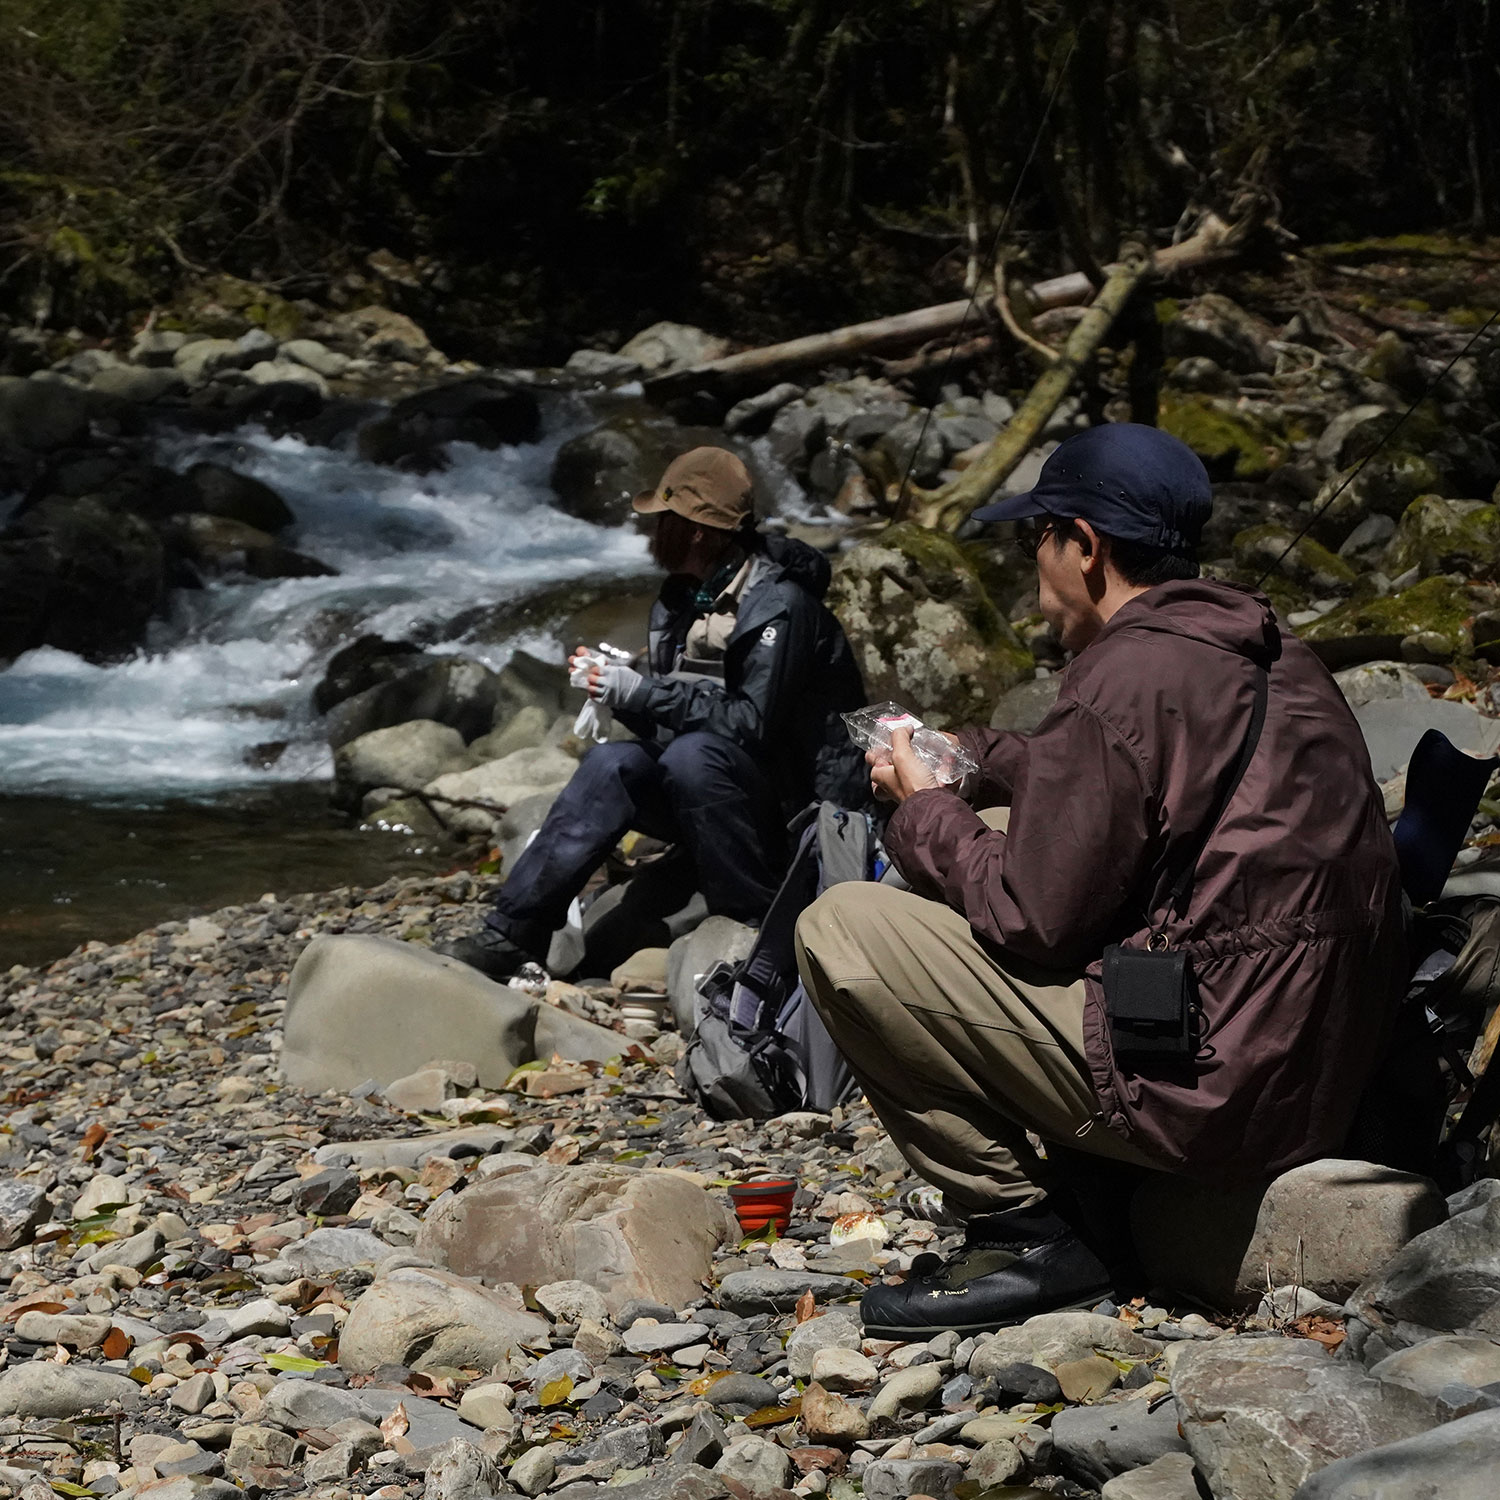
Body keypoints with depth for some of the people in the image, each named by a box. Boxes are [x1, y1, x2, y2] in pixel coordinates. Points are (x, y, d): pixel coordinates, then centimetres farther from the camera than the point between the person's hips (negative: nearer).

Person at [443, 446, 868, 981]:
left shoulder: (778, 605, -19)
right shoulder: (682, 597, 8)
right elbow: (669, 711, 13)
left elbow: (751, 723, -27)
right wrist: (614, 684, -7)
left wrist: (643, 693, -26)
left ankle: (755, 928, -24)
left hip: (800, 797, -8)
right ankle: (512, 935, -19)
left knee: (692, 754, -33)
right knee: (611, 764, -15)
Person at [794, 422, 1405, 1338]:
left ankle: (1026, 1234, -3)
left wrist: (927, 811, 2)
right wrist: (972, 759, 25)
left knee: (841, 930, -8)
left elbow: (1034, 918, -14)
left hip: (1208, 1090, -10)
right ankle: (1089, 1203, 17)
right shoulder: (1271, 655, 10)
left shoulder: (1124, 679, -18)